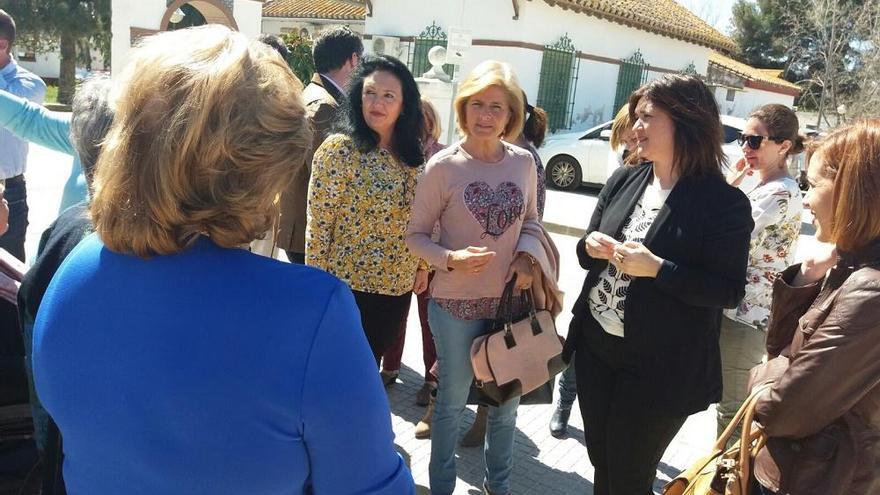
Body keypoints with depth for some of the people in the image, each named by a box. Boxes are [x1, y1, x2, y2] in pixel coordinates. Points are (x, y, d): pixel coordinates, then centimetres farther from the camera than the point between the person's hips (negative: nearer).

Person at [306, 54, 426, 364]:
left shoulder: (413, 154, 2)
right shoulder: (338, 149, -14)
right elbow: (318, 223, -14)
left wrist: (422, 265, 13)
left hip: (397, 284, 5)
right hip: (347, 283, -5)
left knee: (371, 364, 20)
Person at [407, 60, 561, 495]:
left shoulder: (523, 162, -2)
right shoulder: (443, 166, -12)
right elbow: (416, 234, -7)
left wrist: (526, 257, -9)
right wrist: (450, 259, -25)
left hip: (510, 299, 4)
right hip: (456, 303, -3)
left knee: (506, 401, 19)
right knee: (453, 399, 13)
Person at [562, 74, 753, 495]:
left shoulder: (725, 203, -14)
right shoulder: (623, 180, 3)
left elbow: (729, 292, -15)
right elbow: (588, 252, 10)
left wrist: (657, 269, -26)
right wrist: (591, 247, -13)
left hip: (659, 368, -5)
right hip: (595, 346, 6)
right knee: (600, 461, 22)